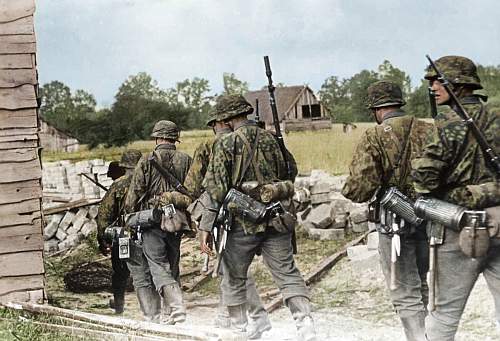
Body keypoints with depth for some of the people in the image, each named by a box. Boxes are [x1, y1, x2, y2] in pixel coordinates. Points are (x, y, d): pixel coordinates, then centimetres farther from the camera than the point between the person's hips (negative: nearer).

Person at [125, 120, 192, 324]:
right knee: (172, 267, 15)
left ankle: (177, 308, -22)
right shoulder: (186, 161, 6)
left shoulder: (147, 161, -4)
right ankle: (169, 313, 18)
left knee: (159, 267, -5)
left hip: (153, 221, -4)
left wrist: (128, 217, 7)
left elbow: (135, 193, -4)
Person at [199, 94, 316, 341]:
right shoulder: (272, 139, 7)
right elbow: (290, 174, 18)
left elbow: (215, 188, -10)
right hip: (276, 219, 4)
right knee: (287, 273, 5)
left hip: (242, 221, -3)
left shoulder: (226, 143, -6)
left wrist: (206, 227, -8)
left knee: (234, 278, 13)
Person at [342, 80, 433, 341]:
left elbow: (359, 188, -19)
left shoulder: (374, 137, -13)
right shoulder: (428, 131, 0)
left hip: (394, 220, -5)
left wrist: (349, 190, 3)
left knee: (405, 294, 2)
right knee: (421, 285, 22)